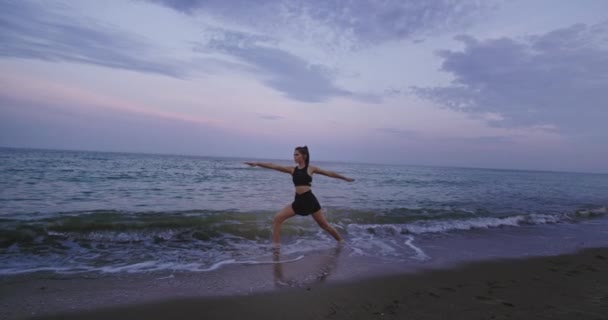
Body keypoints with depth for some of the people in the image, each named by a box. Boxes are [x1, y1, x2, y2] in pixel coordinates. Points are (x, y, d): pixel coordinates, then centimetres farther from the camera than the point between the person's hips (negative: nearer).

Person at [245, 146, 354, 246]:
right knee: (277, 219, -4)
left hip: (309, 200, -4)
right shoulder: (292, 170, 8)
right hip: (298, 201, 4)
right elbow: (274, 166, 0)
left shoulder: (310, 168, 0)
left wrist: (345, 178, 15)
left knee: (324, 225, 6)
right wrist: (257, 163, -7)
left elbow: (329, 173, 8)